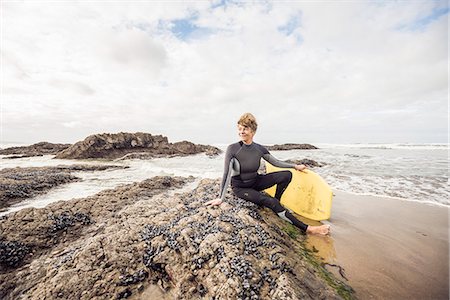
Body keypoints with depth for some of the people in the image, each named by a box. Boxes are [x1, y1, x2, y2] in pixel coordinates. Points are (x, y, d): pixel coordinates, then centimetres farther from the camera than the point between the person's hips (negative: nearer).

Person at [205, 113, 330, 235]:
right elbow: (226, 174, -23)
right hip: (240, 188, -5)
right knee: (270, 202, -22)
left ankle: (276, 203, 7)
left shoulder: (259, 149, -10)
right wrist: (220, 198, -22)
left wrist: (295, 166, 4)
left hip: (255, 182, 5)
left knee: (287, 175, -8)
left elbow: (275, 162, 5)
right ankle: (306, 228, -6)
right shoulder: (232, 149, -24)